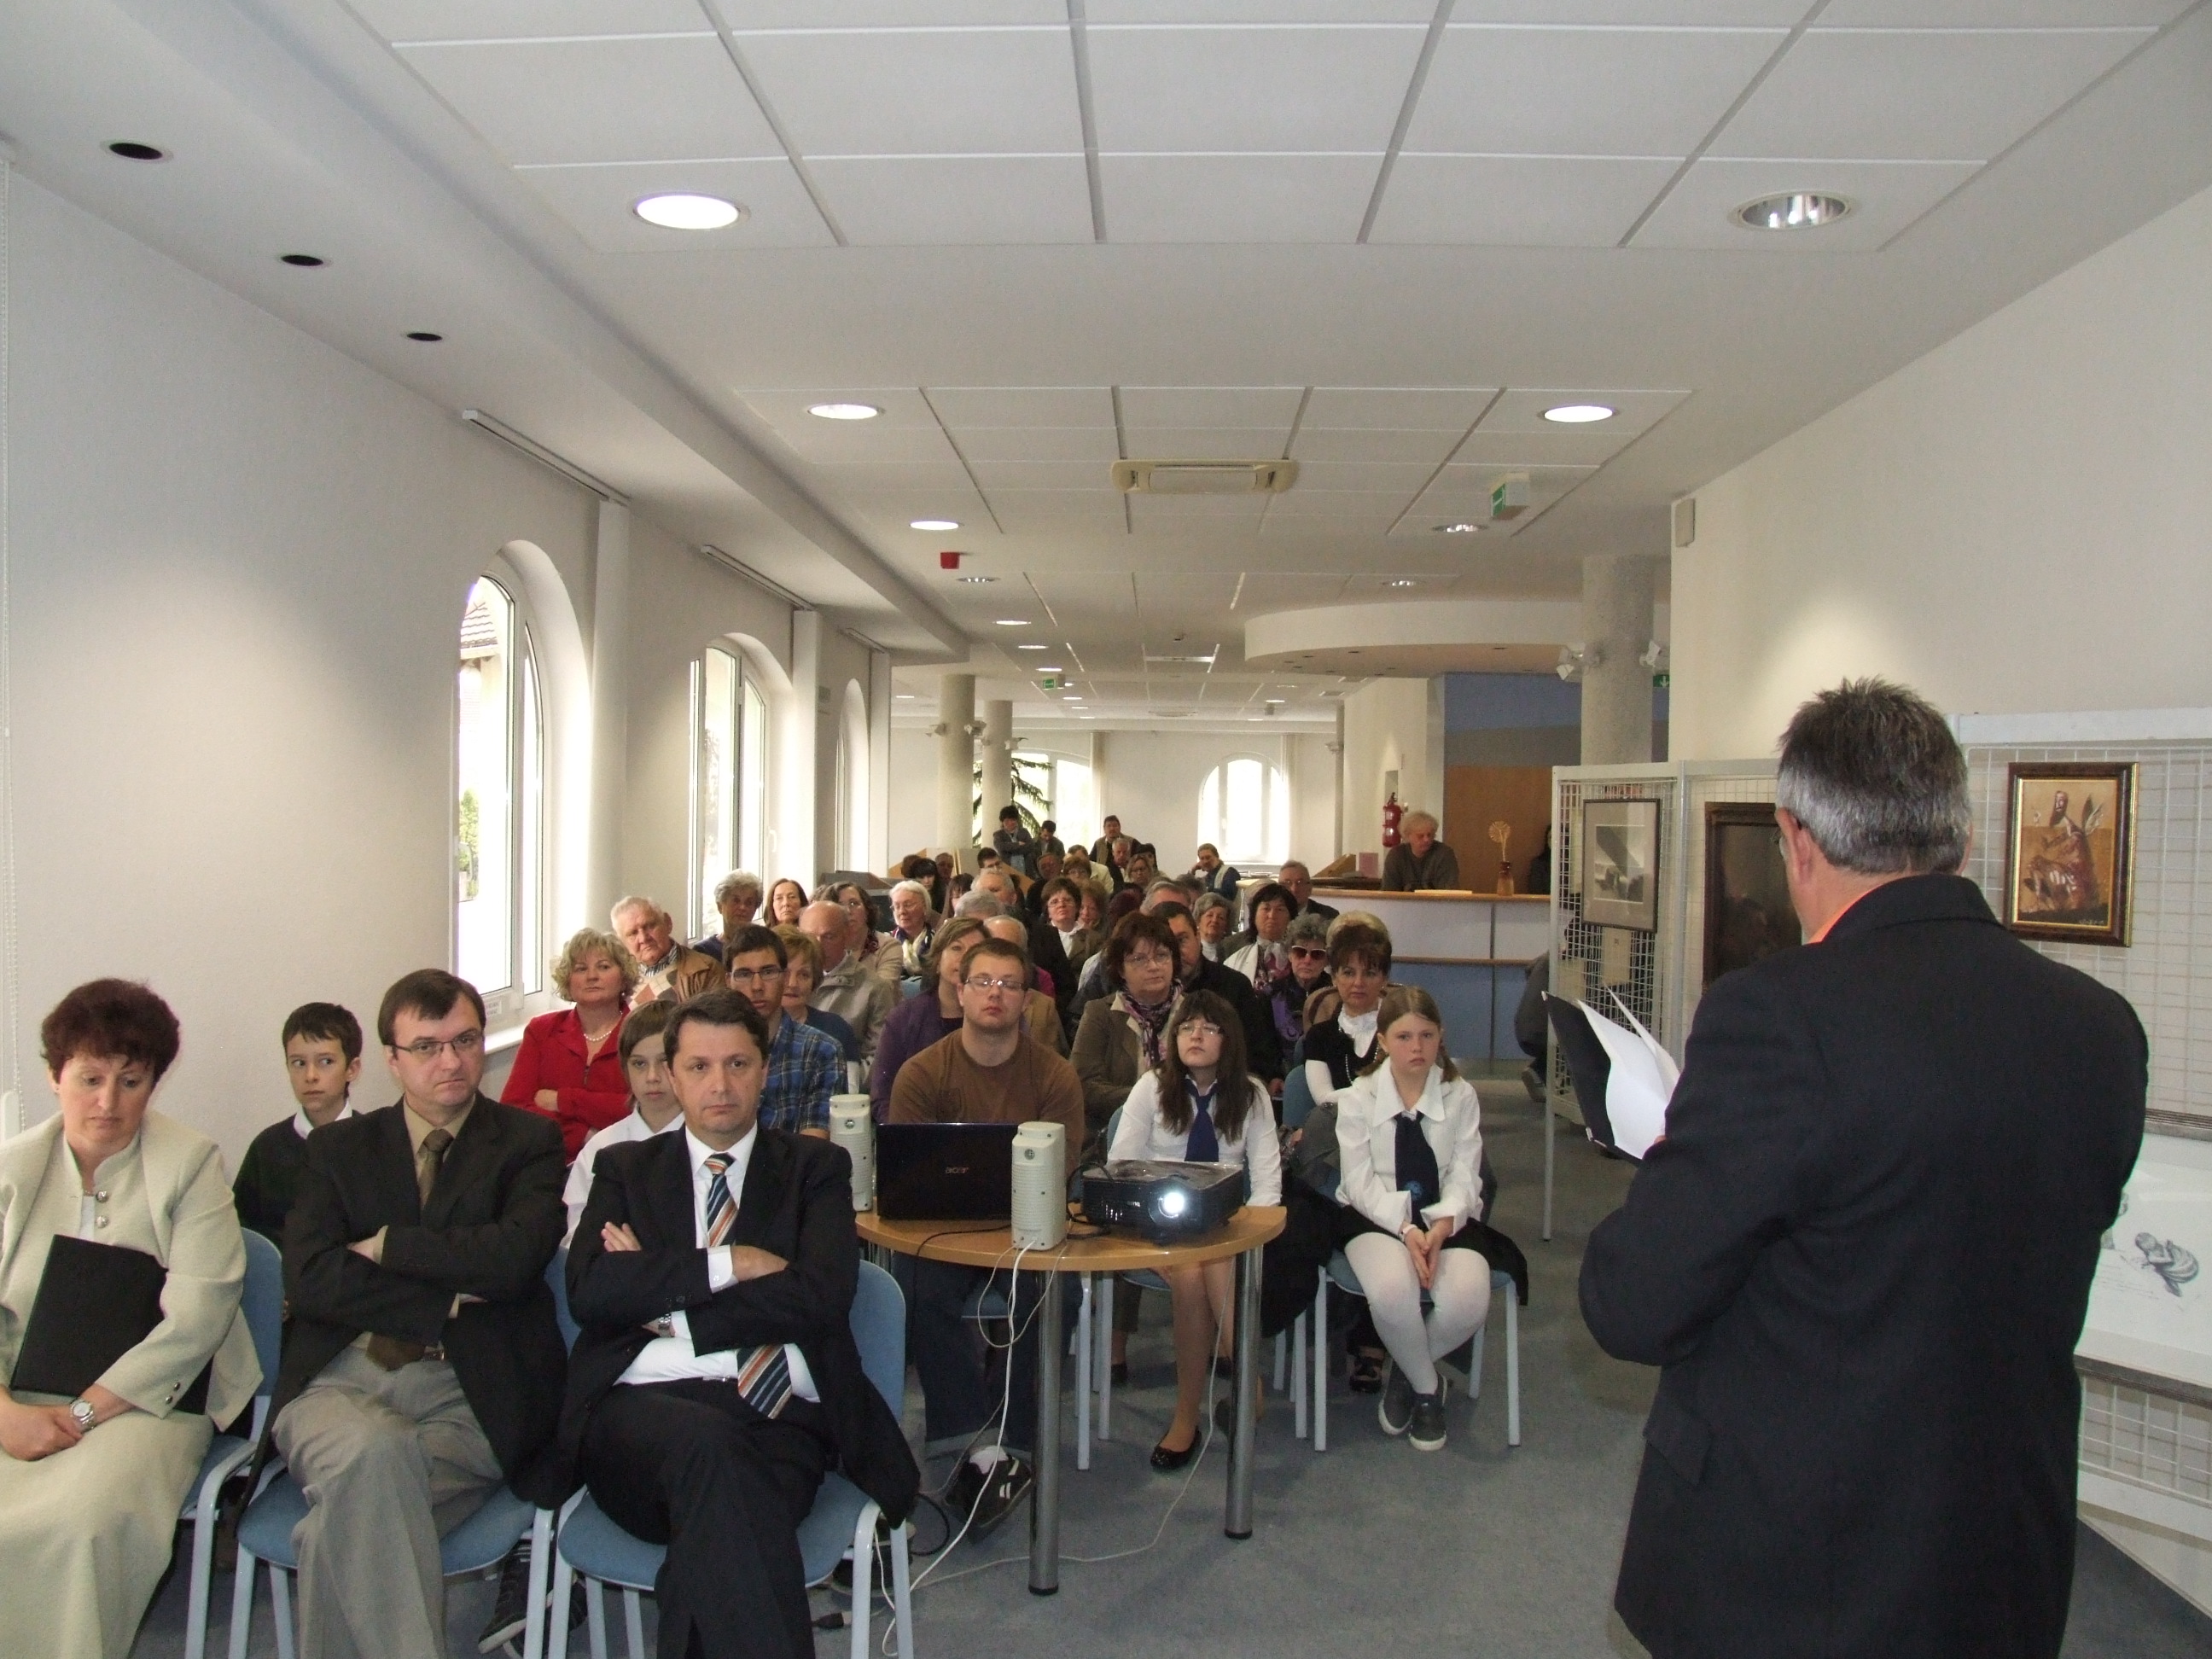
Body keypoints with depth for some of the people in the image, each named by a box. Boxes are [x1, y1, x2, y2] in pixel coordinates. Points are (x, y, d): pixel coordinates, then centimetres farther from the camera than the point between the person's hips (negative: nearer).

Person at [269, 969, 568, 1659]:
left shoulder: (527, 1142, 9)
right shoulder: (339, 1147, 16)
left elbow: (514, 1257, -10)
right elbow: (309, 1278, -1)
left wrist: (383, 1244, -2)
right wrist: (446, 1303, -9)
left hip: (468, 1394, -1)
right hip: (342, 1376, 2)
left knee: (353, 1510, -31)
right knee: (370, 1453, -34)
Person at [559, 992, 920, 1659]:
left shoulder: (816, 1168, 17)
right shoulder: (625, 1169, 20)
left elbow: (823, 1297, -2)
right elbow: (589, 1294, 2)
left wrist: (662, 1294, -2)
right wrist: (726, 1264, -6)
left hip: (780, 1415, -1)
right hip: (642, 1408, 1)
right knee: (706, 1442, -36)